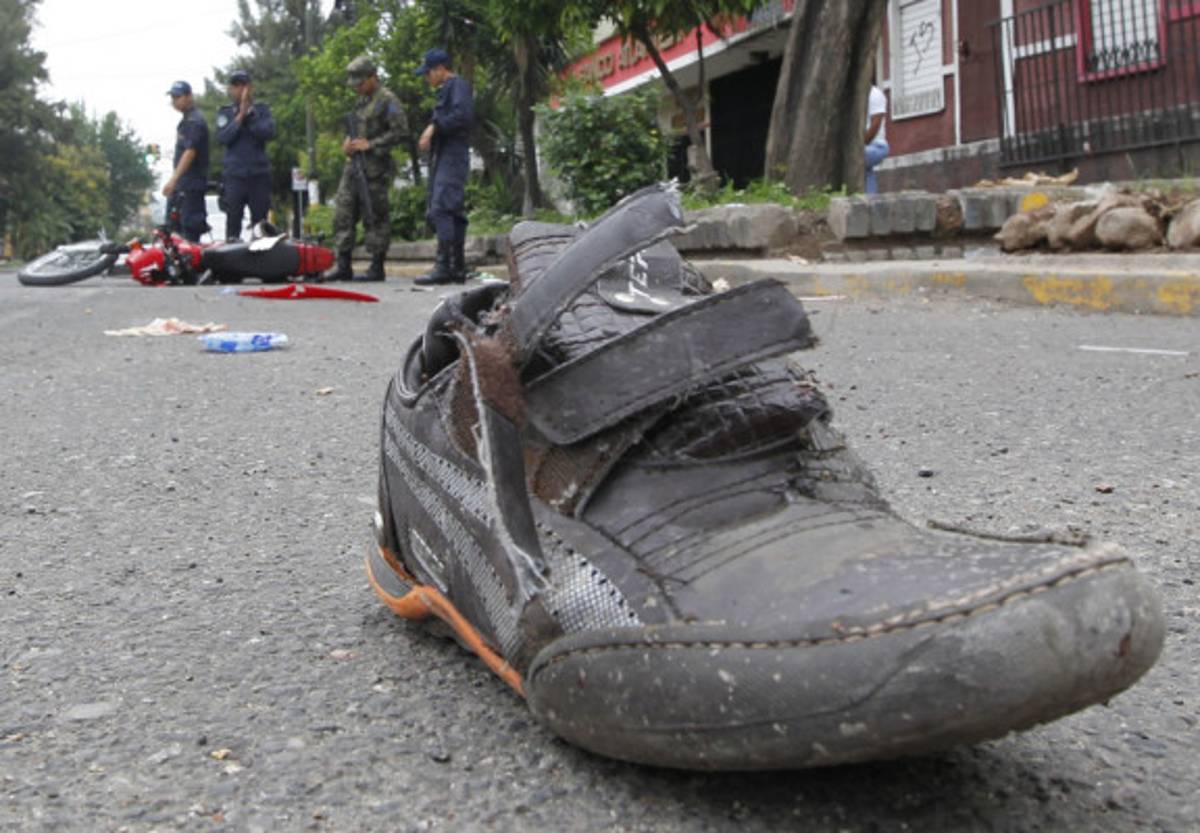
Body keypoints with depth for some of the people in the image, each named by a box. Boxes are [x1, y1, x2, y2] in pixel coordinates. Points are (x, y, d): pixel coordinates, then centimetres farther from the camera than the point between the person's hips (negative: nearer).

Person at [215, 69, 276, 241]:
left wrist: (249, 114, -14)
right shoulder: (225, 112, 10)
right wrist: (239, 117, -14)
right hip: (235, 175, 0)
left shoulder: (261, 109, 8)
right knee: (233, 222, -2)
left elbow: (269, 132, -9)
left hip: (259, 175, 0)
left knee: (260, 221, 2)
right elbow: (222, 137, -6)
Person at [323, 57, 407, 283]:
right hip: (354, 164, 9)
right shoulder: (362, 101, 20)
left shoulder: (387, 100, -6)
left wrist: (370, 144, -16)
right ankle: (343, 266, 7)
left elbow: (401, 132, -15)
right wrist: (348, 142, 9)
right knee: (343, 213, 4)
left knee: (375, 217, -4)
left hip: (375, 167, -9)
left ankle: (377, 268, 1)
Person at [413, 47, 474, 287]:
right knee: (453, 213, 8)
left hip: (452, 156, -10)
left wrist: (434, 126, -17)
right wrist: (429, 135, 11)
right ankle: (458, 268, 10)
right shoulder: (445, 90, 26)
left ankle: (443, 266, -23)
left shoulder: (458, 85, -3)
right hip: (443, 157, 10)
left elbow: (463, 114, -19)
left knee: (441, 209, -18)